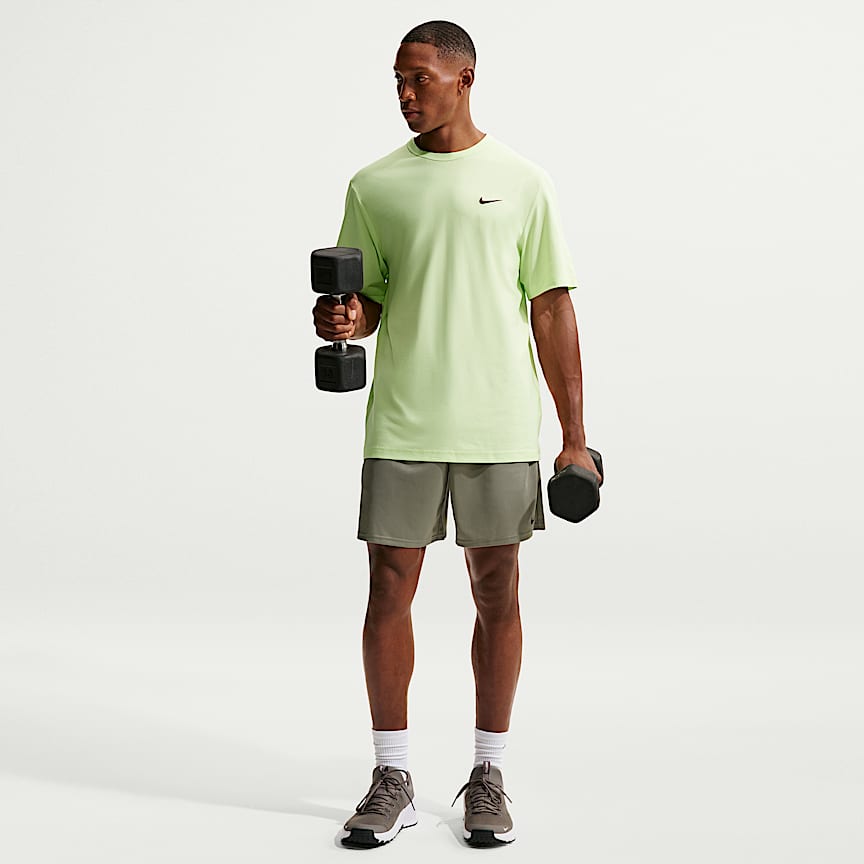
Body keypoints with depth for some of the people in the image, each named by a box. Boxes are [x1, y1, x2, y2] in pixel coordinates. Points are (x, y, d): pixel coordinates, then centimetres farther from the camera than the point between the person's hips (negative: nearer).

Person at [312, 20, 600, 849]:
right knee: (389, 589, 1)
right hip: (401, 423, 1)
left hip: (498, 426, -1)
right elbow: (366, 301, 11)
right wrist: (344, 321, -15)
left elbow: (553, 311, 3)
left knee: (496, 593, 5)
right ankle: (392, 778, 13)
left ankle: (487, 775, 18)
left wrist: (574, 436, 0)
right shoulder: (374, 186, 7)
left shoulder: (523, 183, 4)